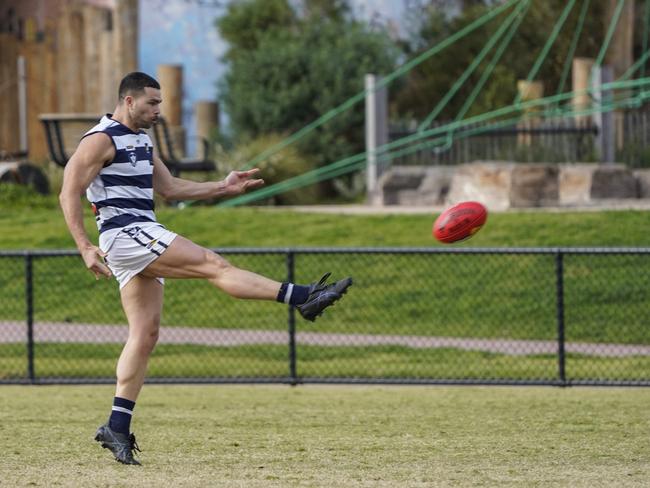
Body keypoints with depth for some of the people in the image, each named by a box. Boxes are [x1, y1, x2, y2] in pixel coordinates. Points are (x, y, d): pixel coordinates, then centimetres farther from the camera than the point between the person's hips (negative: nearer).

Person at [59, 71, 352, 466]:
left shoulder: (141, 140, 21)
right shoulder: (101, 140, -8)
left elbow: (170, 188, 25)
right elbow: (69, 194, -13)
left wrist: (223, 188, 15)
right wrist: (86, 248, -22)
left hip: (141, 238, 10)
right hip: (125, 232, -10)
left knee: (145, 333, 4)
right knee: (213, 264, -14)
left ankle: (118, 427, 2)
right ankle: (304, 298, -17)